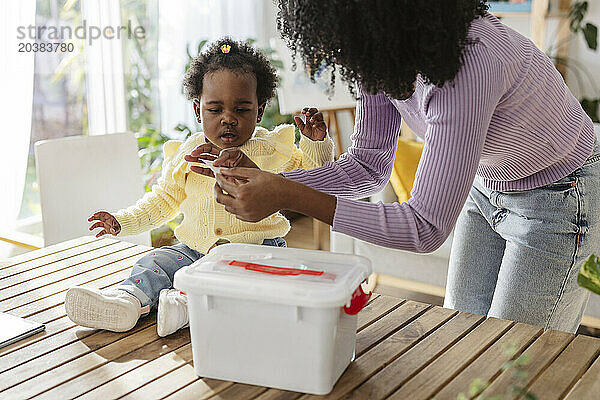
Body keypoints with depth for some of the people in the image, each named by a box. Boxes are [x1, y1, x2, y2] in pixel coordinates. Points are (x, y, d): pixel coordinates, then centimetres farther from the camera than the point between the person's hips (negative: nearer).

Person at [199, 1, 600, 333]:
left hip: (558, 195, -7)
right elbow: (370, 165, -6)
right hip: (485, 183, 7)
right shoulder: (381, 50, -15)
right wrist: (270, 181, -20)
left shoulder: (465, 66, -40)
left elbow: (426, 228, -38)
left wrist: (288, 197, -41)